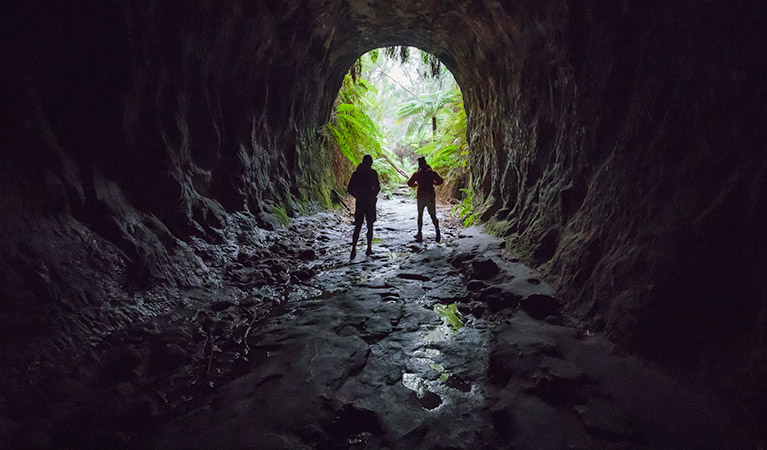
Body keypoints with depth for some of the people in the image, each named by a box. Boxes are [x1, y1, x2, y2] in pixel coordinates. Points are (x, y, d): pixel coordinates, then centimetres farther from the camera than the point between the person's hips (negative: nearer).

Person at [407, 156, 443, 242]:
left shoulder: (417, 174, 3)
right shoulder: (432, 172, 3)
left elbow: (409, 183, 7)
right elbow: (440, 181, 3)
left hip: (421, 196, 0)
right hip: (431, 196, 0)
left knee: (420, 214, 15)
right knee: (433, 215, 4)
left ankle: (419, 234, 10)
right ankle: (437, 229, -23)